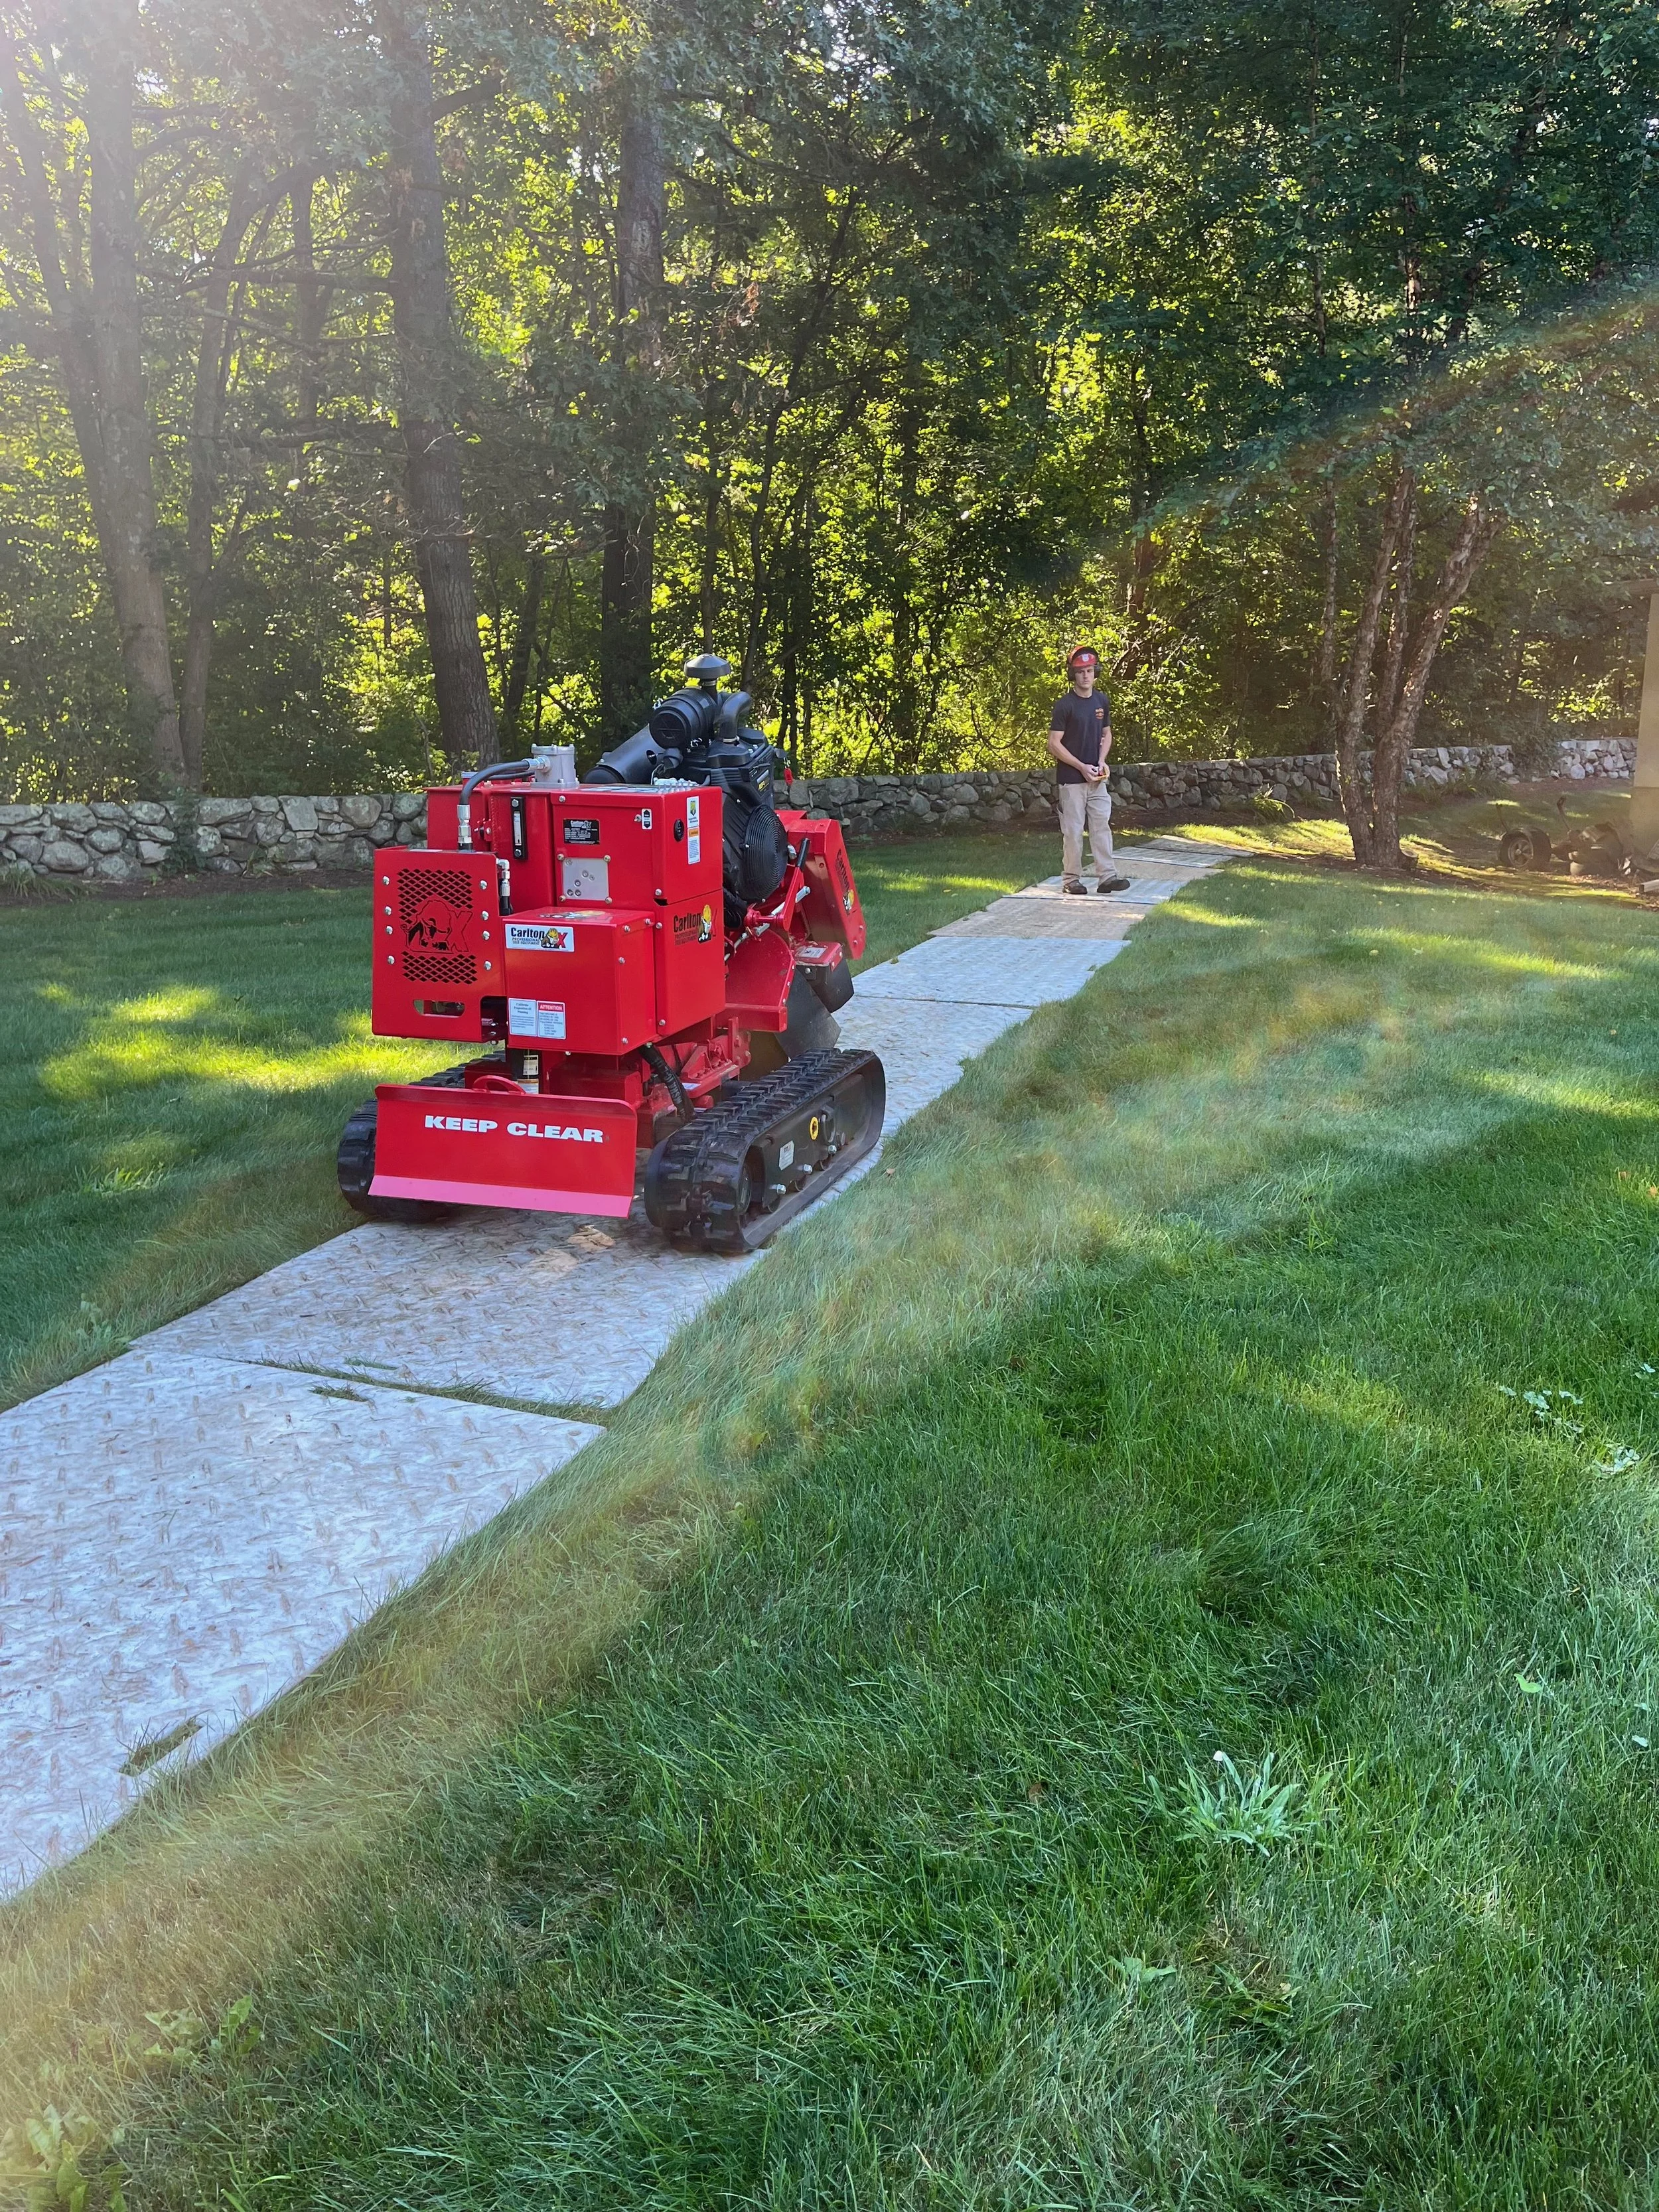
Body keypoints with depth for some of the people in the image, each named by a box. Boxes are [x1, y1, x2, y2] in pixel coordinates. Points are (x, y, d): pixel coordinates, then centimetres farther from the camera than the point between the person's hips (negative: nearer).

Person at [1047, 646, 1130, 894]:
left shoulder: (1102, 701, 8)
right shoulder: (1064, 704, -9)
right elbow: (1054, 744, -11)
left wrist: (1101, 761, 1)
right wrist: (1082, 767, -14)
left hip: (1096, 778, 5)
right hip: (1071, 778, -5)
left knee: (1102, 826, 3)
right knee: (1073, 830, -1)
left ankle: (1107, 876, 4)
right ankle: (1071, 879, 7)